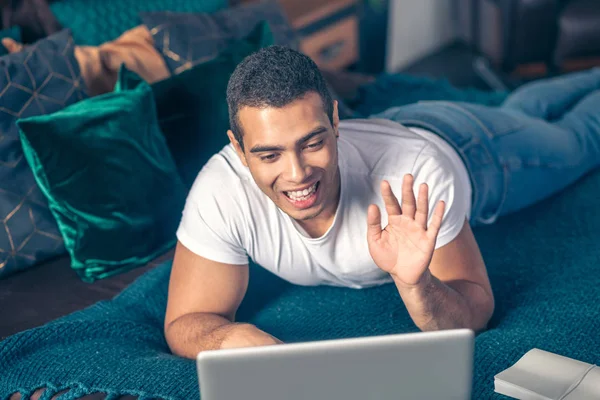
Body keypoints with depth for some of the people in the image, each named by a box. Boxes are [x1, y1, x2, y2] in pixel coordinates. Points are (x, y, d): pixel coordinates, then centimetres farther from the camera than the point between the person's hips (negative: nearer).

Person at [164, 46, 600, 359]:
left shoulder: (418, 172, -49)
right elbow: (186, 322, -36)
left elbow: (476, 312, -38)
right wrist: (233, 336, -59)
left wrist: (414, 283, -60)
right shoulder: (221, 191, -43)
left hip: (472, 149, -4)